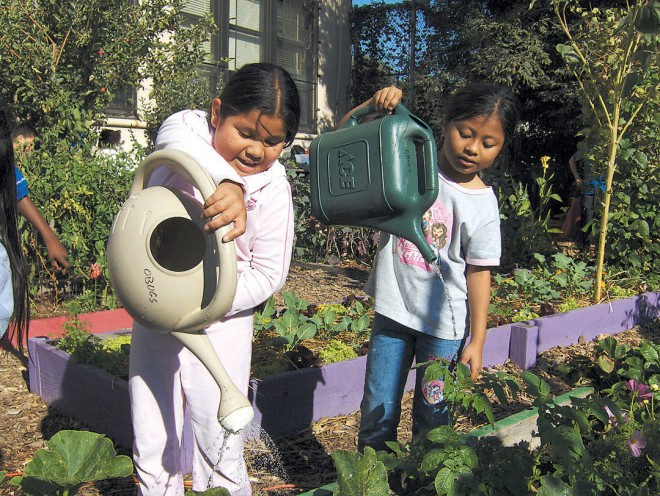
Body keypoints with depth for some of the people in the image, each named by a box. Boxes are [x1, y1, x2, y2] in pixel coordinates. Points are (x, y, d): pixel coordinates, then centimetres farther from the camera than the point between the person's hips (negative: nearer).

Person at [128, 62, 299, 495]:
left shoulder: (272, 188, -12)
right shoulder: (184, 128, -9)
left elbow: (268, 274, -10)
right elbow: (179, 139, -35)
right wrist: (228, 183, -51)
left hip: (220, 319, -2)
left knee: (219, 445, 3)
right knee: (151, 445, 13)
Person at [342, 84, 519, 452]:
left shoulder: (483, 207, -9)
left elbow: (479, 274, -6)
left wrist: (477, 341, -6)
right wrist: (376, 104, -17)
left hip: (443, 325, -2)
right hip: (392, 311, 2)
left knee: (432, 420, 11)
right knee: (377, 414, 12)